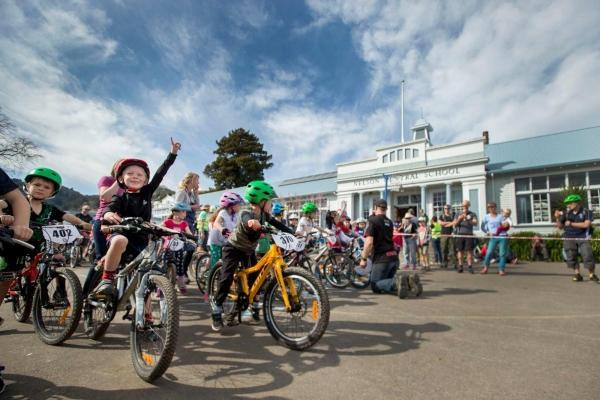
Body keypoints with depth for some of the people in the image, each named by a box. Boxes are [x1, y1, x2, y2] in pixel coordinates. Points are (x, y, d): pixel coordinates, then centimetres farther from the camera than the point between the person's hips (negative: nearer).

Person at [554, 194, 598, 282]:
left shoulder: (586, 212, -3)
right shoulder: (566, 213, 5)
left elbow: (586, 224, -16)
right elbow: (560, 227, 8)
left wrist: (571, 224, -14)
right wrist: (558, 218, -9)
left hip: (583, 238, -3)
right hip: (569, 239, 3)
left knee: (587, 256, -6)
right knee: (571, 257, 2)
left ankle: (592, 274, 11)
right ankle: (577, 274, 13)